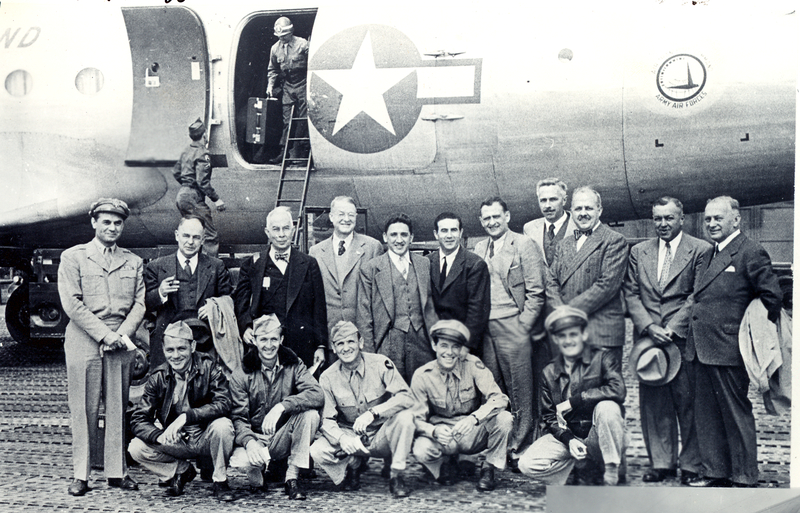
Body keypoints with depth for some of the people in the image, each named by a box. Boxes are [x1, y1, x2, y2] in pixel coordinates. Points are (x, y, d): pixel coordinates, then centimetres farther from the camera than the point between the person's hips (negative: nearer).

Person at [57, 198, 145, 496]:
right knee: (84, 409, -1)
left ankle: (117, 471, 11)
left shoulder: (133, 262, 15)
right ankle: (81, 475, 7)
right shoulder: (72, 257, 5)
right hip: (84, 340, -3)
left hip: (121, 341, 3)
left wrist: (122, 334, -8)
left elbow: (139, 304, 9)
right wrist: (104, 334, -11)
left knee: (118, 407, 3)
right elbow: (72, 303, -5)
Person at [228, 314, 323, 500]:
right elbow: (239, 417, -9)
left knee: (311, 414, -28)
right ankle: (257, 474, 5)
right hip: (256, 438, -1)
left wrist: (282, 406, -34)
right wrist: (249, 441, -31)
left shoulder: (293, 366, -3)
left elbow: (317, 395, -20)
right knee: (238, 459, -34)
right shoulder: (241, 376, -4)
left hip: (284, 439, 1)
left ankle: (292, 478, -14)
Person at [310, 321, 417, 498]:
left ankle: (396, 475, -13)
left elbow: (406, 397, -22)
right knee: (318, 451, -26)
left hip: (382, 437, -1)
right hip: (352, 438, 1)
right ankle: (354, 464, 7)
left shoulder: (380, 364, -12)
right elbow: (326, 420, -9)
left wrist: (372, 413, -36)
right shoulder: (328, 377, -7)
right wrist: (342, 438, -31)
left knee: (405, 416, -32)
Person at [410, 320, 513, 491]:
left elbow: (499, 399, -21)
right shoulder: (422, 376, -12)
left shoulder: (472, 365, -13)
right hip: (443, 436, -1)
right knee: (421, 450, -32)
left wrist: (474, 418, -40)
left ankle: (489, 470, -3)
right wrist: (434, 431, -34)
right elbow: (417, 419, -10)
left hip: (474, 434, 1)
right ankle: (442, 469, 5)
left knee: (504, 418, -28)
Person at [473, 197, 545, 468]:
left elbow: (536, 293, -5)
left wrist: (522, 326, -10)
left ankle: (519, 450, 7)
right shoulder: (479, 249, 15)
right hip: (485, 330, 5)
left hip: (514, 327, -5)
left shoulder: (524, 245, -1)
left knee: (520, 393, -1)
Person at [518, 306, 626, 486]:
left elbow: (618, 390, -24)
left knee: (607, 407, -35)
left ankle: (613, 470, -15)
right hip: (566, 435, 3)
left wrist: (572, 402, -22)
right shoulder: (549, 373, 4)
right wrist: (569, 440, -15)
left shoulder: (602, 359, -5)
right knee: (527, 465, -22)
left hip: (597, 438, -2)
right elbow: (549, 416, 5)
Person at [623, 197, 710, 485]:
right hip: (647, 336, 4)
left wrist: (671, 329, -12)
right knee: (652, 403, 6)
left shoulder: (700, 250, 0)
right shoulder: (639, 252, 12)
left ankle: (692, 465, 13)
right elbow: (631, 294, 7)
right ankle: (661, 462, 18)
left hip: (684, 337, -3)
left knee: (688, 402, 1)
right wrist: (649, 326, -7)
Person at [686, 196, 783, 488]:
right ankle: (715, 473, 23)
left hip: (728, 351, -8)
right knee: (707, 414, 13)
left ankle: (744, 478, 13)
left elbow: (772, 296, -13)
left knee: (736, 414, 2)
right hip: (702, 350, 8)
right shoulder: (708, 255, 16)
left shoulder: (751, 253, -10)